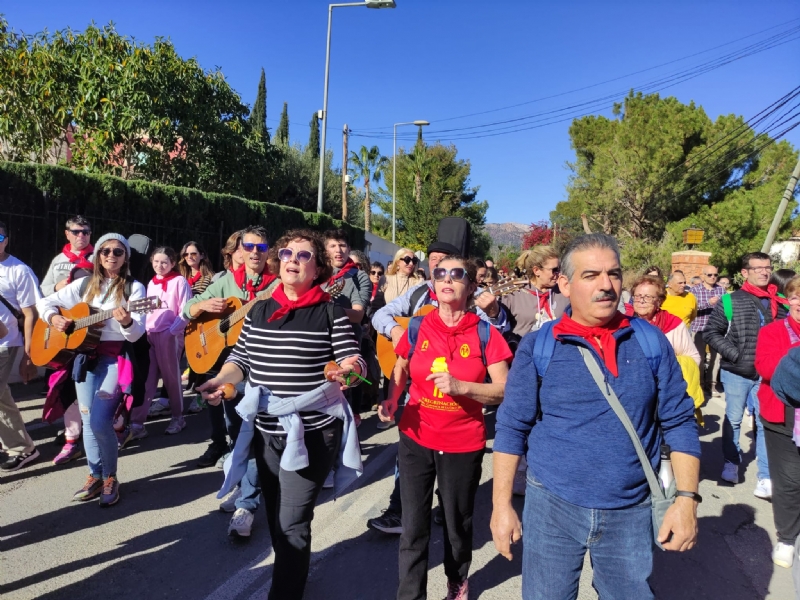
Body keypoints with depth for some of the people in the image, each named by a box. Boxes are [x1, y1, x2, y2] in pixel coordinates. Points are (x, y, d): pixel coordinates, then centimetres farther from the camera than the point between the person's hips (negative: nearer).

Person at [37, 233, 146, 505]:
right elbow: (45, 302, 17)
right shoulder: (84, 284, 8)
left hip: (116, 357, -5)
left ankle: (110, 479, 6)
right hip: (85, 355, 5)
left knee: (100, 421, -14)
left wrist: (127, 322, -34)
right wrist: (53, 317, -4)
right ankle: (95, 477, 23)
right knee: (88, 421, 7)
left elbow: (137, 333, -12)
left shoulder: (134, 288, -4)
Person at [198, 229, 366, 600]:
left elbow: (353, 360, -9)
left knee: (292, 523, -2)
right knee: (274, 517, 19)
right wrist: (219, 380, -8)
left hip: (312, 433, -5)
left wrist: (348, 369, -32)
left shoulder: (331, 312, -7)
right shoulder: (259, 311, 7)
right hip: (265, 431, 6)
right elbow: (240, 359, 11)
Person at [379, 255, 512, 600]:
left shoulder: (485, 334, -8)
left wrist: (461, 387, -22)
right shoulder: (417, 328, -2)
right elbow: (400, 373, 12)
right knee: (413, 525, 3)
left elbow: (505, 390, -8)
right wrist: (391, 400, -8)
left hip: (464, 444, -1)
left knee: (457, 522, 17)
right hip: (416, 439, 1)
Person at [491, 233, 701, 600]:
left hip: (632, 512, 2)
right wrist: (501, 504, -5)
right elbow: (512, 427, -4)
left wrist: (687, 498, -4)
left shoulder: (651, 341, -2)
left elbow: (678, 421, 3)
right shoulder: (538, 346, -8)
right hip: (551, 507, -1)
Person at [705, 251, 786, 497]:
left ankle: (765, 476, 12)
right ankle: (731, 463, 28)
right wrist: (734, 354, -11)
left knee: (766, 422, 4)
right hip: (736, 372, -2)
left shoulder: (780, 304, 4)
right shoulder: (731, 301, -4)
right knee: (733, 419, 10)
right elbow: (712, 332, -2)